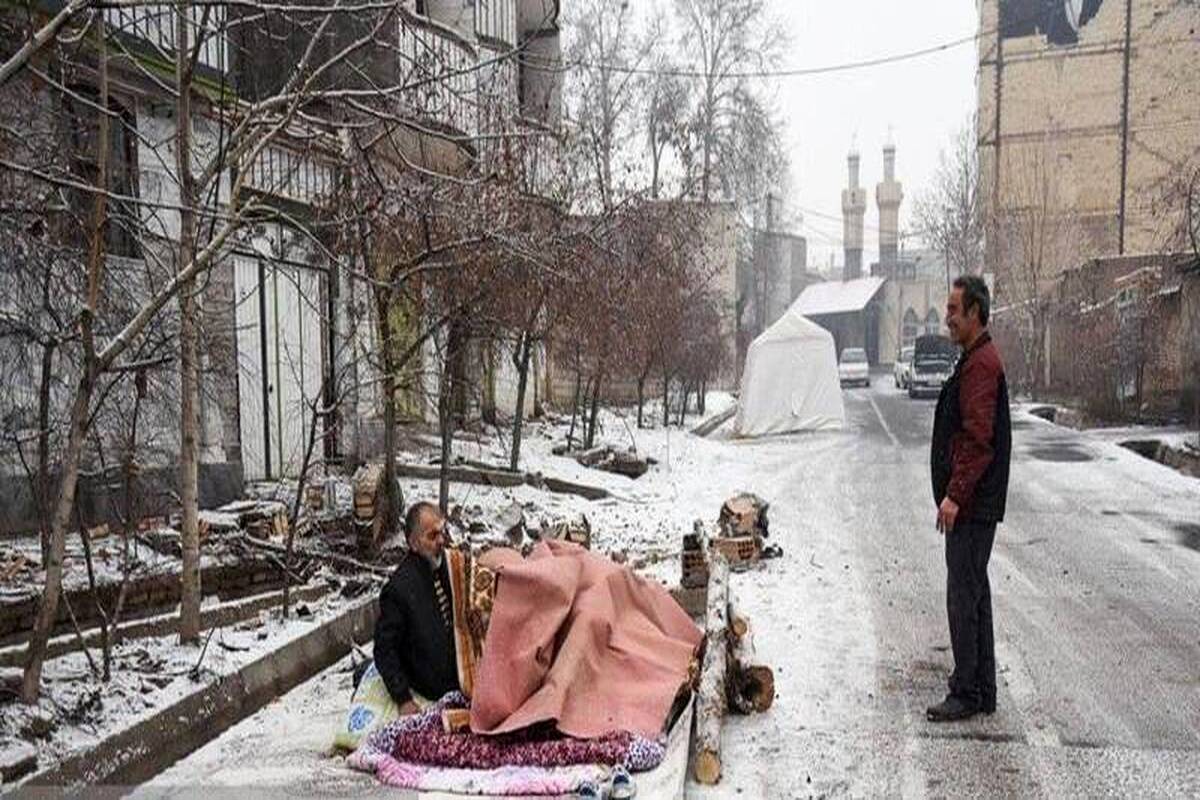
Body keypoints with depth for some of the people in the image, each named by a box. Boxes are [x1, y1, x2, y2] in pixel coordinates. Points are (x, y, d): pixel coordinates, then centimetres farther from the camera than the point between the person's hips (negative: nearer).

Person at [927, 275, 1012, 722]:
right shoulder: (975, 360, 17)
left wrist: (954, 495, -23)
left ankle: (967, 694, 5)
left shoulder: (981, 364, -16)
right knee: (974, 593, 15)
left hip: (972, 505, -11)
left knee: (963, 596, -4)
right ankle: (981, 690, 24)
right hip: (975, 504, 11)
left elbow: (977, 438, -23)